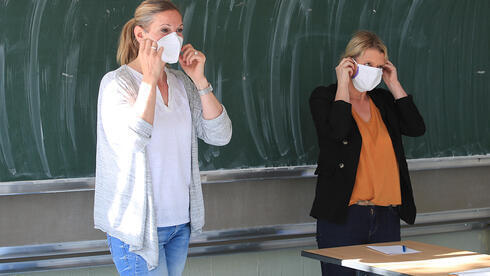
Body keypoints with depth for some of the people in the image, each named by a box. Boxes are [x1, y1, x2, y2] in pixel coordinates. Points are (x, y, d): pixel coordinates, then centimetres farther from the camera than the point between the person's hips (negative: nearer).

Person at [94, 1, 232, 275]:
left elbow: (220, 135, 2)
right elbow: (131, 139, -25)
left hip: (180, 221, 6)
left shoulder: (182, 83, 9)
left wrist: (199, 80, -5)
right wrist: (150, 78, -22)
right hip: (138, 224, -6)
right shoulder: (117, 82, -8)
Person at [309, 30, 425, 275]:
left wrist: (394, 85, 5)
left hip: (386, 216, 5)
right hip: (342, 216, -5)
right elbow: (337, 131, -19)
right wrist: (343, 85, -12)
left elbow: (417, 128, 4)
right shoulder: (323, 97, 1)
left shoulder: (383, 100, 16)